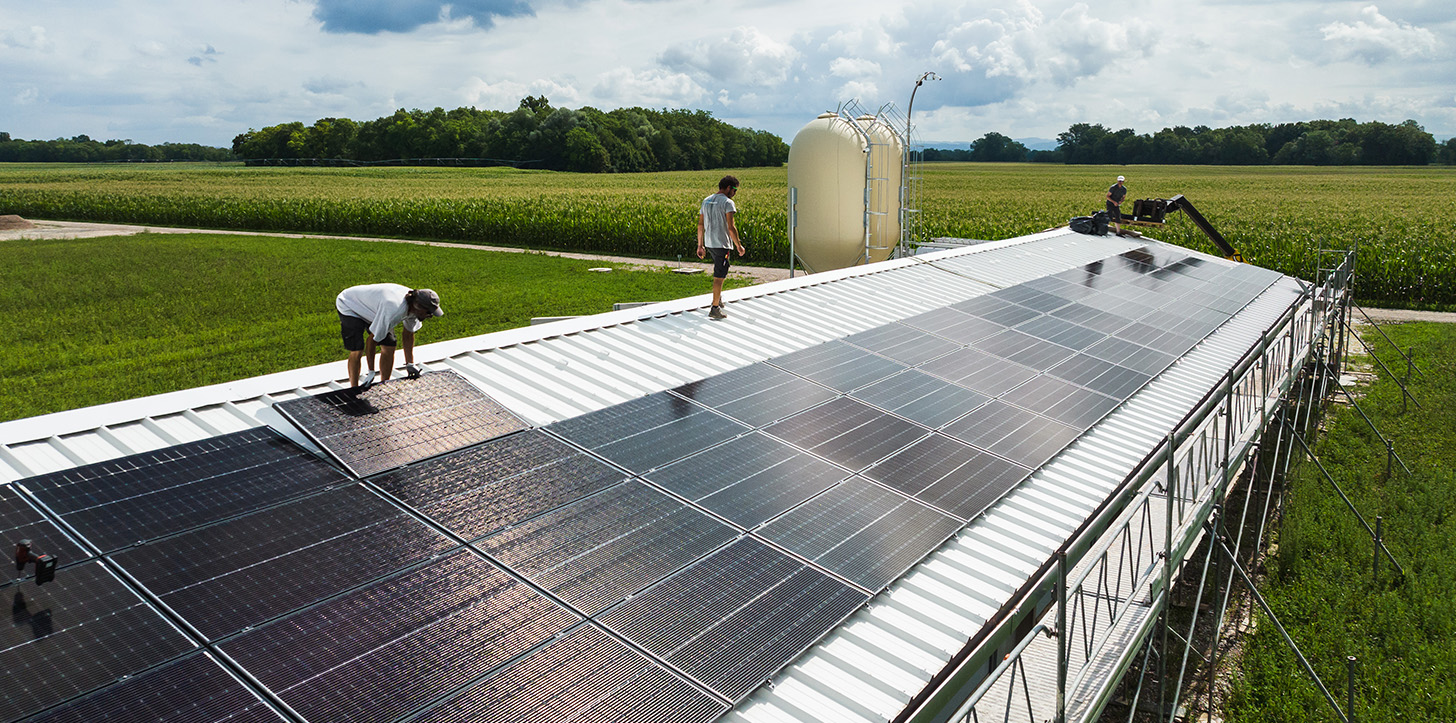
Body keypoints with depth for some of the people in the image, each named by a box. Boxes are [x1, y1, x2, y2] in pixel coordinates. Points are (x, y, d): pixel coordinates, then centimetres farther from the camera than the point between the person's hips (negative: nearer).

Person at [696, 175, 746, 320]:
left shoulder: (706, 201, 12)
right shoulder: (727, 202, -11)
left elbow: (700, 225, 13)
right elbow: (731, 227, -17)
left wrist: (700, 245, 18)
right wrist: (738, 246, -9)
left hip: (708, 243, 8)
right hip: (722, 244, -8)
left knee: (719, 271, 27)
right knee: (719, 276, -3)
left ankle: (718, 297, 32)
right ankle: (715, 308, -2)